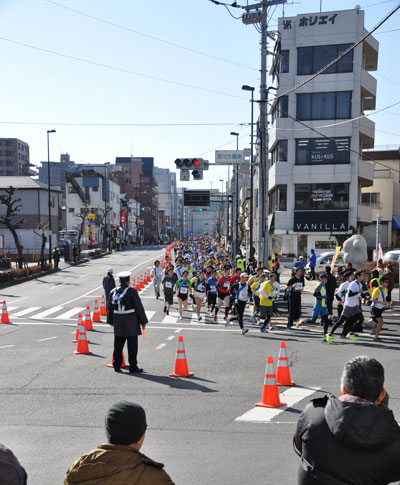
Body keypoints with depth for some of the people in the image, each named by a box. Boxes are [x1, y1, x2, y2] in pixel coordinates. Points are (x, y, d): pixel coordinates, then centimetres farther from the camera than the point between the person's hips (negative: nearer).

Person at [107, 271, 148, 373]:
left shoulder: (113, 292, 4)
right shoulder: (132, 292, -12)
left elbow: (110, 308, 11)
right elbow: (139, 307, -10)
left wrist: (111, 321, 23)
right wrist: (143, 321, -1)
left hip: (118, 323, 5)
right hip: (131, 322, -5)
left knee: (118, 345, 12)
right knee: (132, 345, 2)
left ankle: (116, 365, 17)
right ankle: (133, 367, 7)